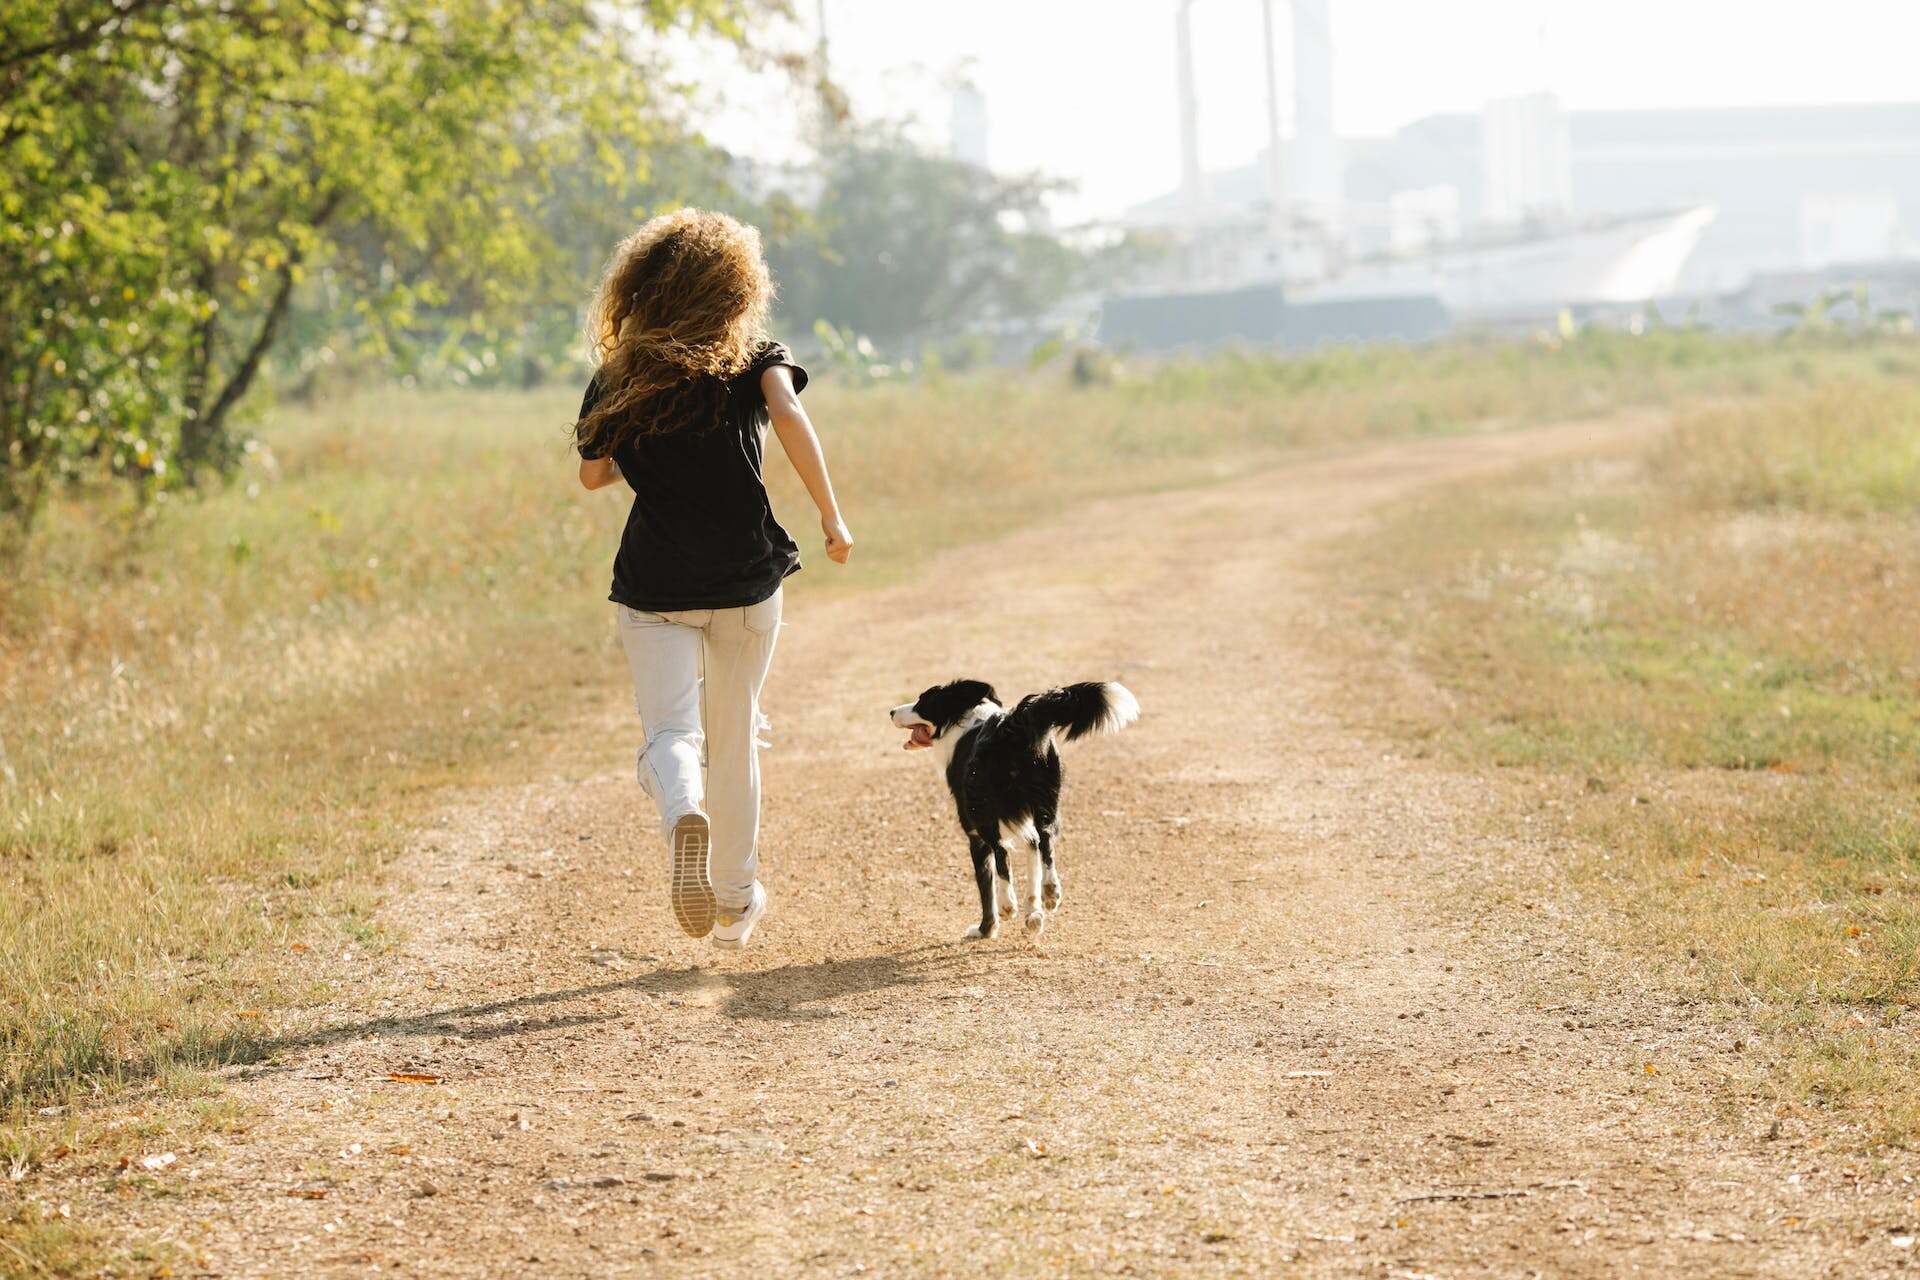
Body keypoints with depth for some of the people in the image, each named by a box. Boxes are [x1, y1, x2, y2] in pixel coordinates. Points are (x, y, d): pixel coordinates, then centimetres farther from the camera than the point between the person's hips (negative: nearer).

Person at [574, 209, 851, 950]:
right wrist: (831, 517, -16)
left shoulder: (619, 377, 4)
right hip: (747, 580, 1)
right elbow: (788, 416, -20)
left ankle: (683, 814, -40)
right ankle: (735, 902, 25)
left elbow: (592, 474, 11)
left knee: (668, 733, -5)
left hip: (654, 587, 0)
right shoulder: (753, 359, -1)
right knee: (734, 737, 16)